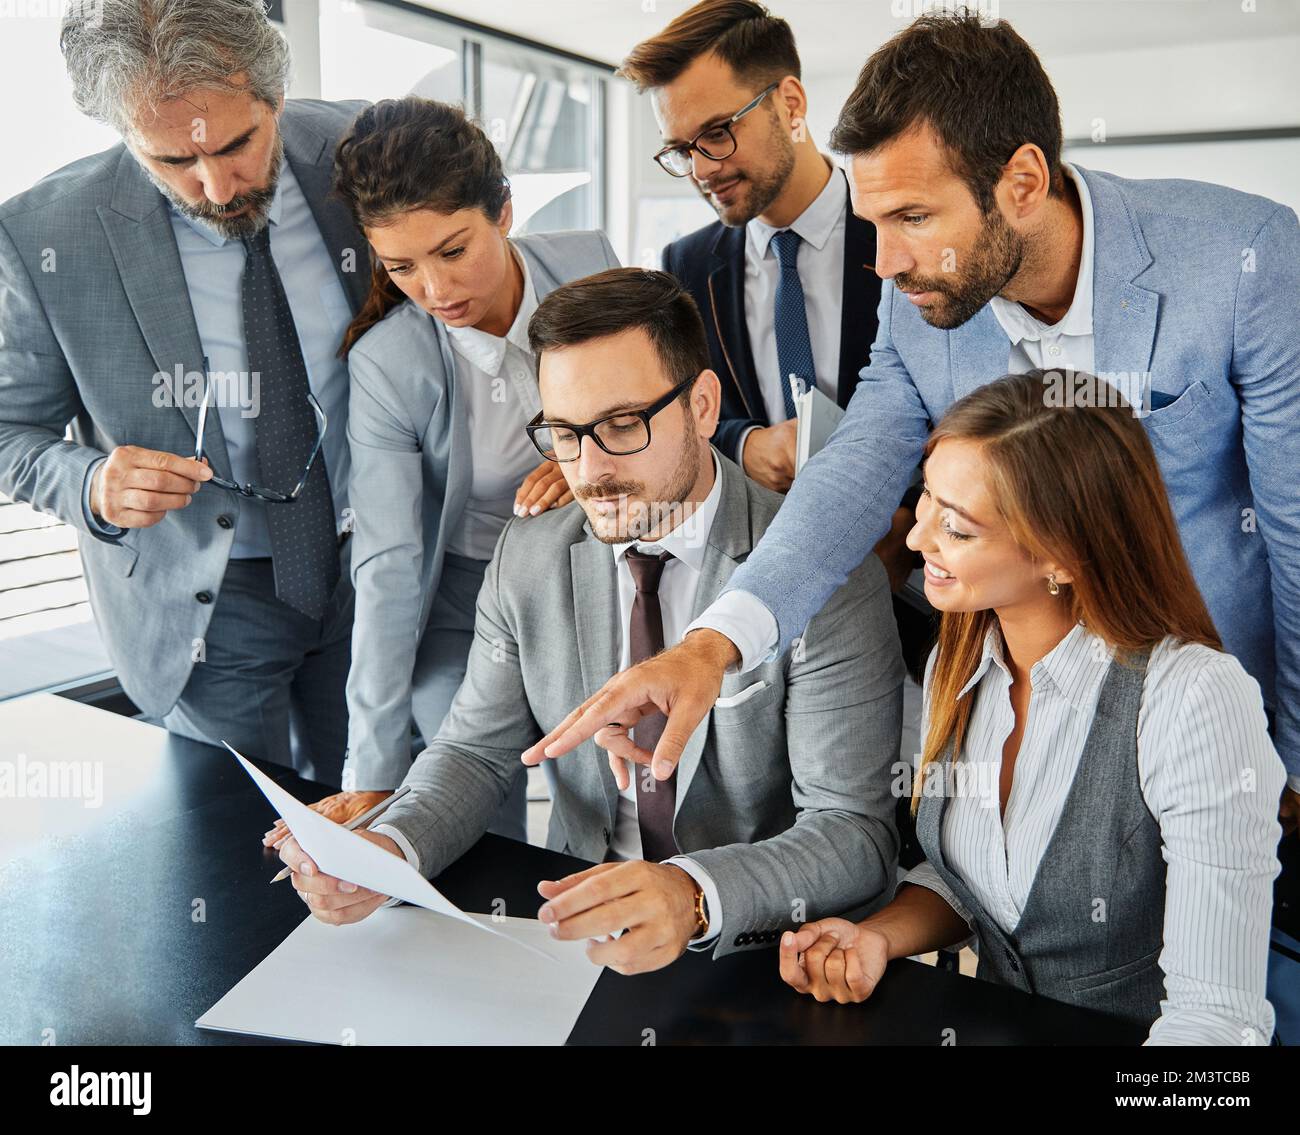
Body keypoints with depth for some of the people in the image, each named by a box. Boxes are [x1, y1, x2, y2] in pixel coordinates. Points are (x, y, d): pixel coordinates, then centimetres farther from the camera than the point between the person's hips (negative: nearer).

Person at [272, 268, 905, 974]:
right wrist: (389, 848, -17)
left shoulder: (830, 581, -15)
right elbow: (478, 750, 5)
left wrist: (695, 896, -38)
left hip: (756, 955, -3)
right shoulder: (526, 559, 0)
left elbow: (855, 834, -19)